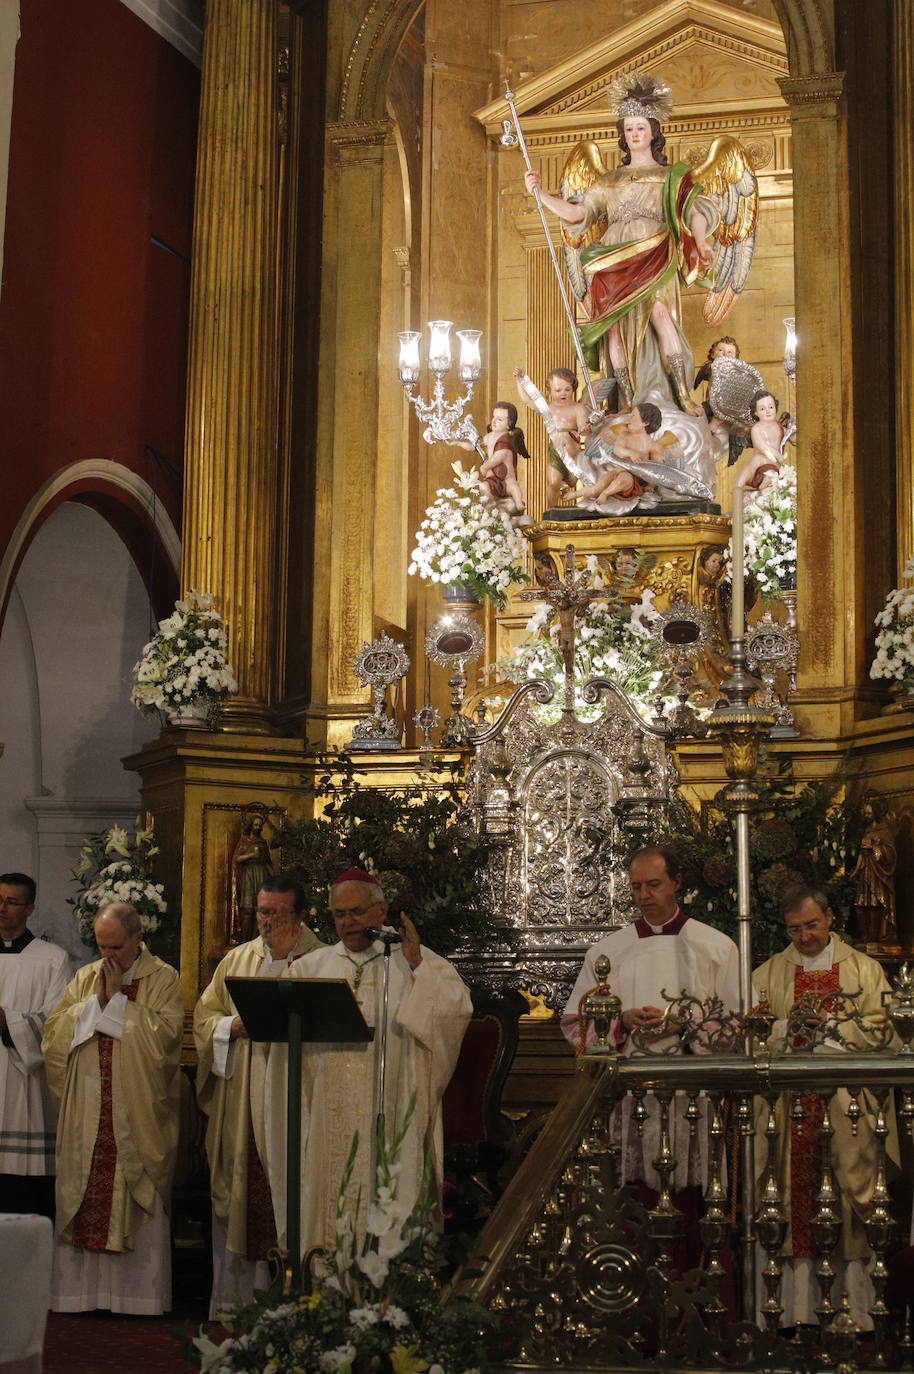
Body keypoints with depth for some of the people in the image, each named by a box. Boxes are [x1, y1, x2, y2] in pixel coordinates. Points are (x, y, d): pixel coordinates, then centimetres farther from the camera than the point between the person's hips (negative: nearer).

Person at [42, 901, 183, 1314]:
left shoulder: (163, 978, 1)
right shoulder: (84, 978, 13)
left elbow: (165, 1033, -13)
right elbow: (54, 1030, 4)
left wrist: (118, 998, -10)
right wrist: (96, 999, -8)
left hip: (138, 1113, -3)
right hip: (86, 1112, 3)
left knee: (138, 1202, -2)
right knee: (81, 1198, 1)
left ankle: (137, 1292, 4)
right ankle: (80, 1290, 8)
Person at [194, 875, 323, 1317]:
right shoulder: (238, 959, 14)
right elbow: (204, 1016, 14)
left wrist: (286, 957, -13)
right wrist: (235, 1024, -5)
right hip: (239, 1097, 4)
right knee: (237, 1192, 6)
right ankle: (232, 1293, 14)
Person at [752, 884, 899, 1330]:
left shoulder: (864, 969, 12)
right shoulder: (768, 974, 15)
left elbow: (882, 1027, 2)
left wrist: (832, 1024, -10)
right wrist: (792, 1027, -12)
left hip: (848, 1097, -1)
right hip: (791, 1096, 1)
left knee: (852, 1183, -5)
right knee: (796, 1184, -4)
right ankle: (800, 1303, -1)